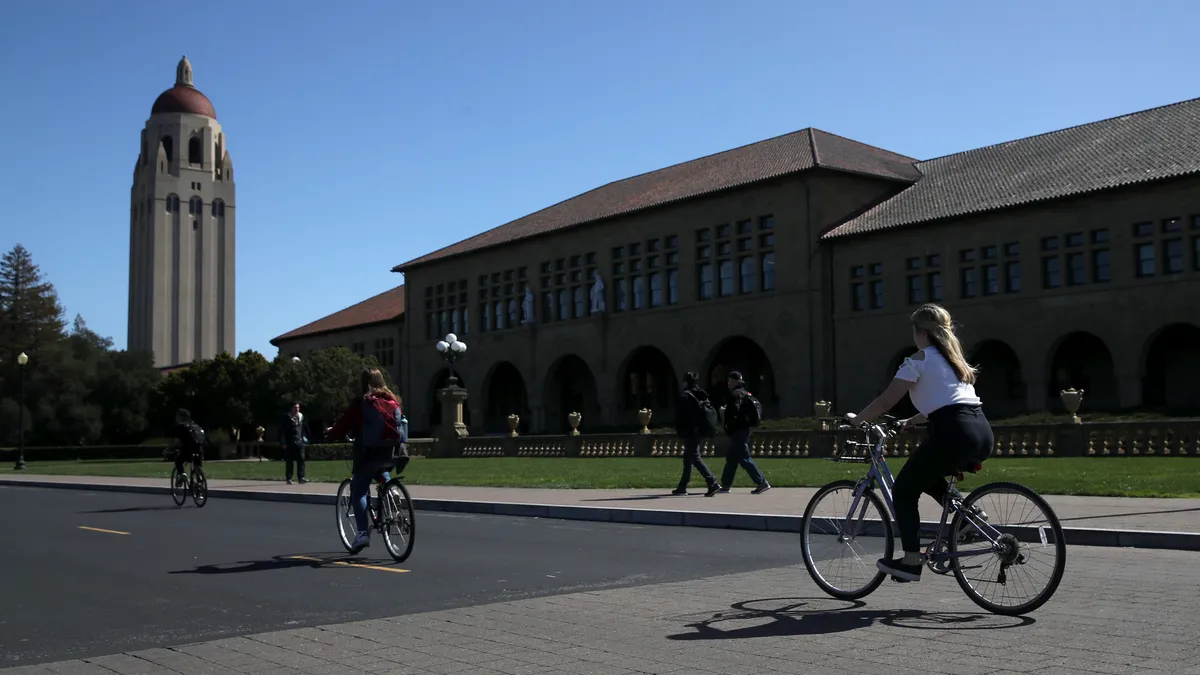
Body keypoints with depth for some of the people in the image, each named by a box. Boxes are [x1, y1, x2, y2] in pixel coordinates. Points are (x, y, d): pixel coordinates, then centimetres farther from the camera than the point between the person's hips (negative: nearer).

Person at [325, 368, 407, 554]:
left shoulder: (360, 403, -7)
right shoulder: (393, 401, 7)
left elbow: (342, 426, -4)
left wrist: (330, 432, 16)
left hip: (369, 455, -5)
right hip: (391, 455, 5)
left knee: (358, 492, 4)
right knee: (382, 475, 36)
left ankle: (363, 533, -9)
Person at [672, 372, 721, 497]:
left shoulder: (685, 396, -11)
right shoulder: (702, 395, 12)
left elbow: (680, 416, -14)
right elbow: (712, 411, 12)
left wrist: (680, 432, -7)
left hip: (690, 432, -8)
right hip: (700, 431, 8)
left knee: (695, 458, -9)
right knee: (688, 458, 16)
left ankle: (713, 483, -21)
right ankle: (682, 487, 22)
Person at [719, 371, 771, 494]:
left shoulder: (735, 394, -14)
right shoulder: (745, 393, 16)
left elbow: (733, 412, -25)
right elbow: (758, 405, 20)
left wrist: (728, 426, -11)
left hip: (737, 432, -10)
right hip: (744, 429, 10)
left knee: (745, 459, -9)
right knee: (731, 458, 15)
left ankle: (762, 483, -11)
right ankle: (725, 485, 21)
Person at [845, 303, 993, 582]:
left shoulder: (919, 360, 2)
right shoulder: (952, 358, 25)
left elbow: (885, 402, 1)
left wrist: (856, 419, 15)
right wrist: (912, 421, 43)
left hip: (955, 434, -8)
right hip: (982, 433, 8)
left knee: (904, 491, 7)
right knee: (926, 476, 31)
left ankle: (911, 562, 4)